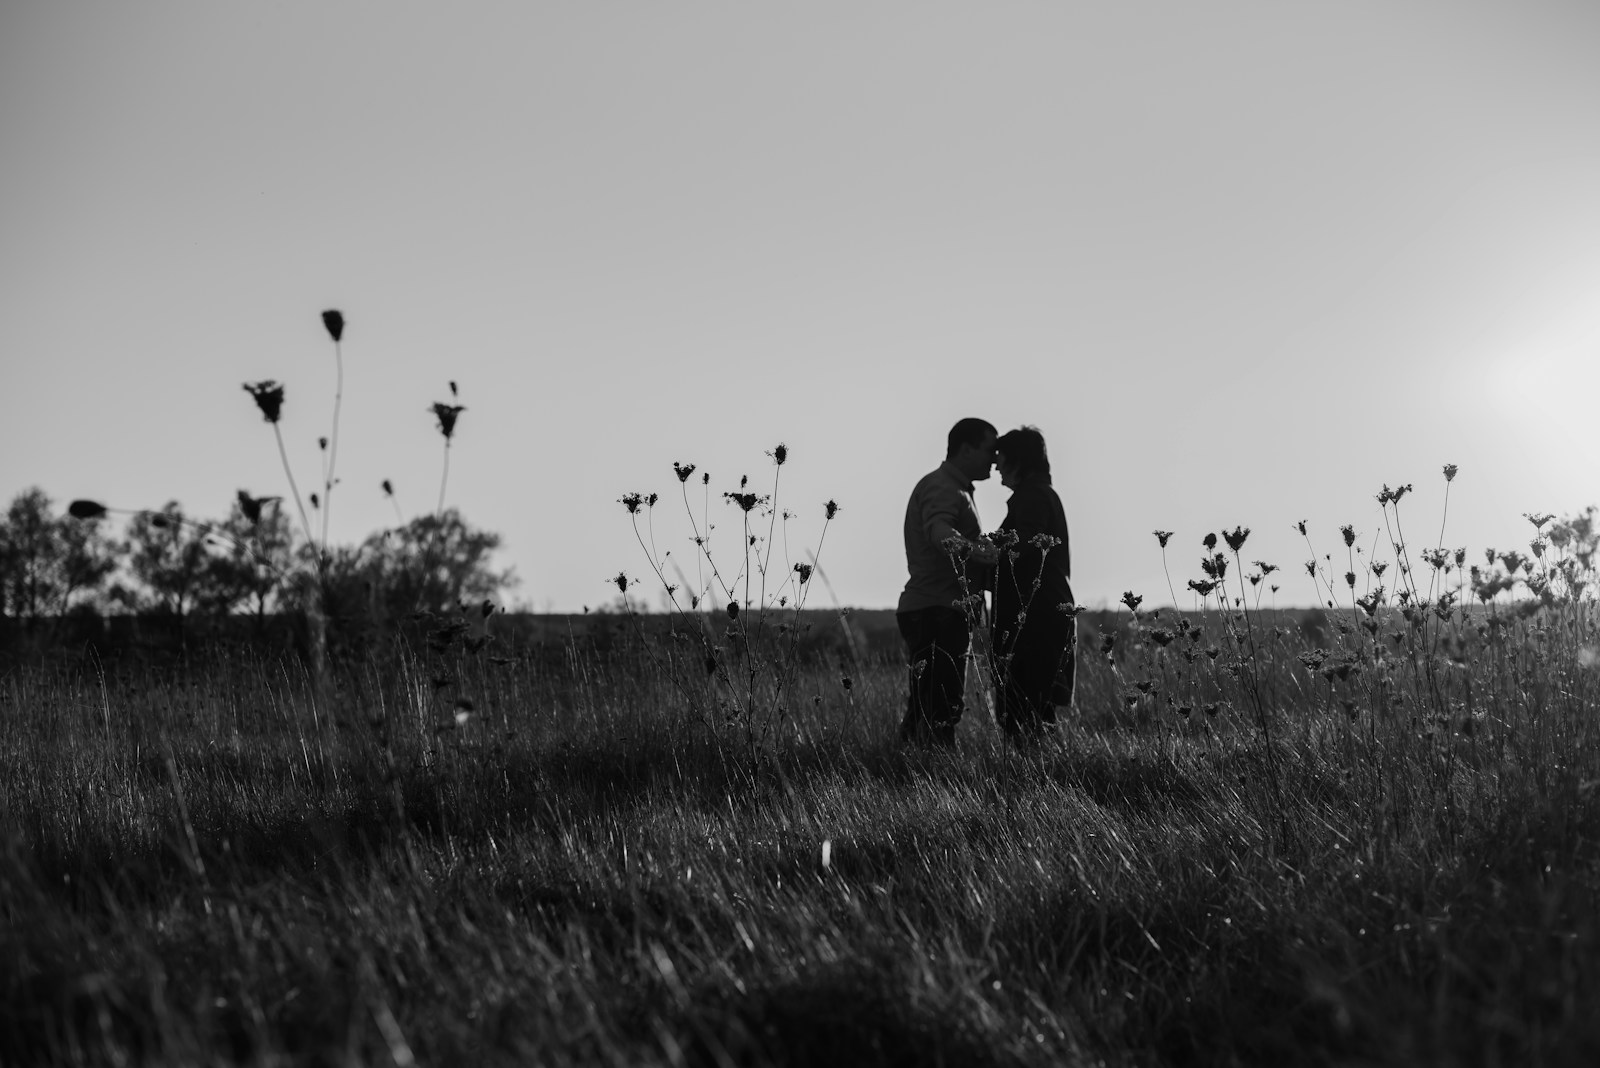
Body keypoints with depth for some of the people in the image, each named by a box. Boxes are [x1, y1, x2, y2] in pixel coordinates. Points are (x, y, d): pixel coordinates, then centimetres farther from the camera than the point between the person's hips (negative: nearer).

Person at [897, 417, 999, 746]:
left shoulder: (955, 489, 25)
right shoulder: (941, 487, -11)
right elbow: (940, 533, -33)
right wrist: (976, 550, -50)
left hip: (943, 614, 11)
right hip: (935, 612, -11)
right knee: (940, 710, -16)